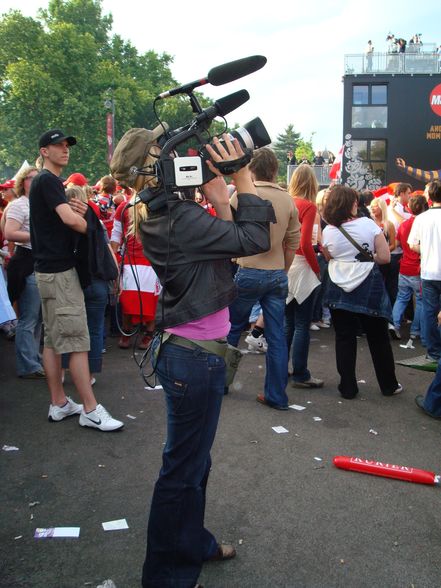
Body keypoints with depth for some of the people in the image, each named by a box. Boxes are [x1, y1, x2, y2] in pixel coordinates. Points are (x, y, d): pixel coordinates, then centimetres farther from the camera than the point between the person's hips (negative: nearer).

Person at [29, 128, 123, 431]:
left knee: (53, 339, 11)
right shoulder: (49, 180, -11)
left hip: (49, 268, 10)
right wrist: (87, 224, -4)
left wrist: (78, 210, -4)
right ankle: (90, 410, -4)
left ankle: (59, 404, 18)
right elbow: (70, 220, -25)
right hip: (60, 270, -10)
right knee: (77, 340, -9)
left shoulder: (44, 181, 19)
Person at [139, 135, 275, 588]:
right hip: (196, 357, -10)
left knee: (193, 459, 24)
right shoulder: (181, 219, -23)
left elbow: (229, 245, 10)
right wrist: (243, 180, -14)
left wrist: (220, 199, 0)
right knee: (184, 469, 6)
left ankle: (192, 542, 45)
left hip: (186, 350, 10)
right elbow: (254, 240, -21)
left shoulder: (167, 215, 7)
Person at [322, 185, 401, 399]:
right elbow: (384, 257, -7)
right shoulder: (368, 224, -9)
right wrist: (367, 258, 8)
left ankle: (348, 387, 13)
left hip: (340, 291, 1)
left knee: (344, 339, 9)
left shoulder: (328, 231, -3)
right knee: (378, 338, 12)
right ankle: (388, 385, 25)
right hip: (369, 289, -1)